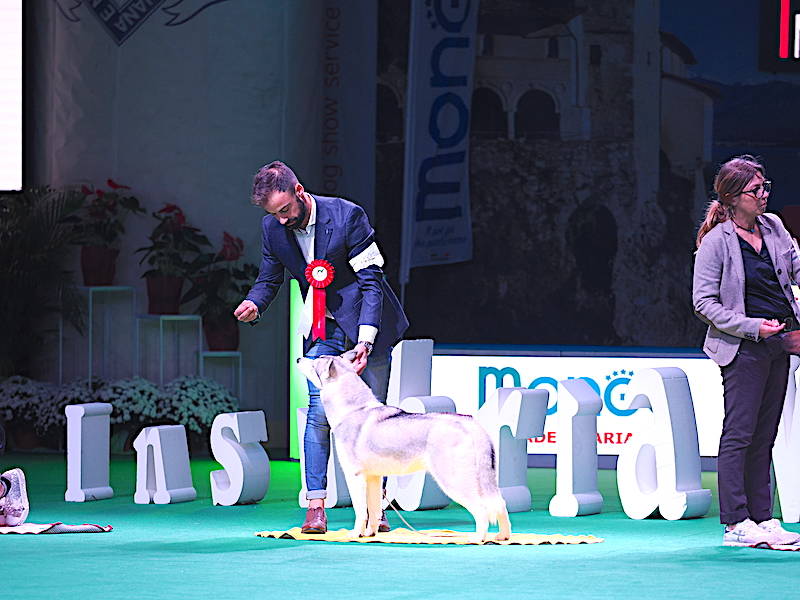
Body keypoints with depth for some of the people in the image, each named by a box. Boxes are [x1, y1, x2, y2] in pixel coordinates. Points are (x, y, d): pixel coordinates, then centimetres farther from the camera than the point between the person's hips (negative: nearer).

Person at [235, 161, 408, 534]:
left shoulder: (347, 216, -20)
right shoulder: (273, 229, -5)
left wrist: (366, 339, -25)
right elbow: (268, 279, 8)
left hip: (367, 323, -3)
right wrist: (253, 305, -16)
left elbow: (371, 280, -18)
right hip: (322, 330, 3)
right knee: (319, 412, -8)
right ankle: (315, 508, -8)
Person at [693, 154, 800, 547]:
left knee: (764, 436, 9)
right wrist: (752, 327, -17)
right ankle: (736, 524, -4)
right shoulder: (716, 241, -8)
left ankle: (763, 519, 12)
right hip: (743, 348, -7)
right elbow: (704, 301, -10)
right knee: (739, 434, -6)